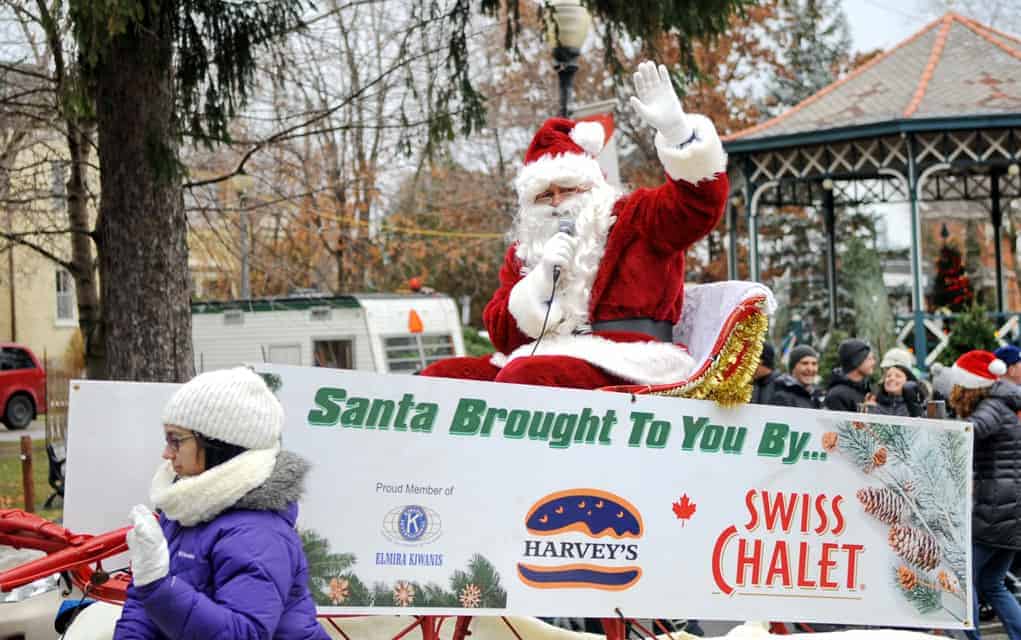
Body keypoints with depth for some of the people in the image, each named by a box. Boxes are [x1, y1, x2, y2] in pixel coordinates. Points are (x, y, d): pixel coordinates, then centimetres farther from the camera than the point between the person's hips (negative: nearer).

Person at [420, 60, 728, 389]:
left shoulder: (634, 218, 10)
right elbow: (501, 334, 12)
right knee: (441, 376, -12)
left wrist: (676, 129, -22)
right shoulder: (523, 253, 23)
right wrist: (541, 281, -5)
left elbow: (701, 199, -7)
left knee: (523, 378, -34)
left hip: (622, 365, -6)